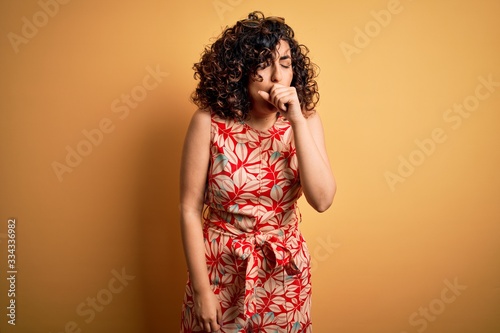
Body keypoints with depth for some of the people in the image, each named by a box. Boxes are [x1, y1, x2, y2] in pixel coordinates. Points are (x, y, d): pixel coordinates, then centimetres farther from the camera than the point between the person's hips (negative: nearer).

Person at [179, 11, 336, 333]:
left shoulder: (306, 120, -9)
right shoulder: (209, 123, -16)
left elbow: (322, 200, -19)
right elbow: (190, 209, -12)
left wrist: (297, 121, -26)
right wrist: (202, 289, -11)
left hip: (284, 270, 2)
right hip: (221, 269, -2)